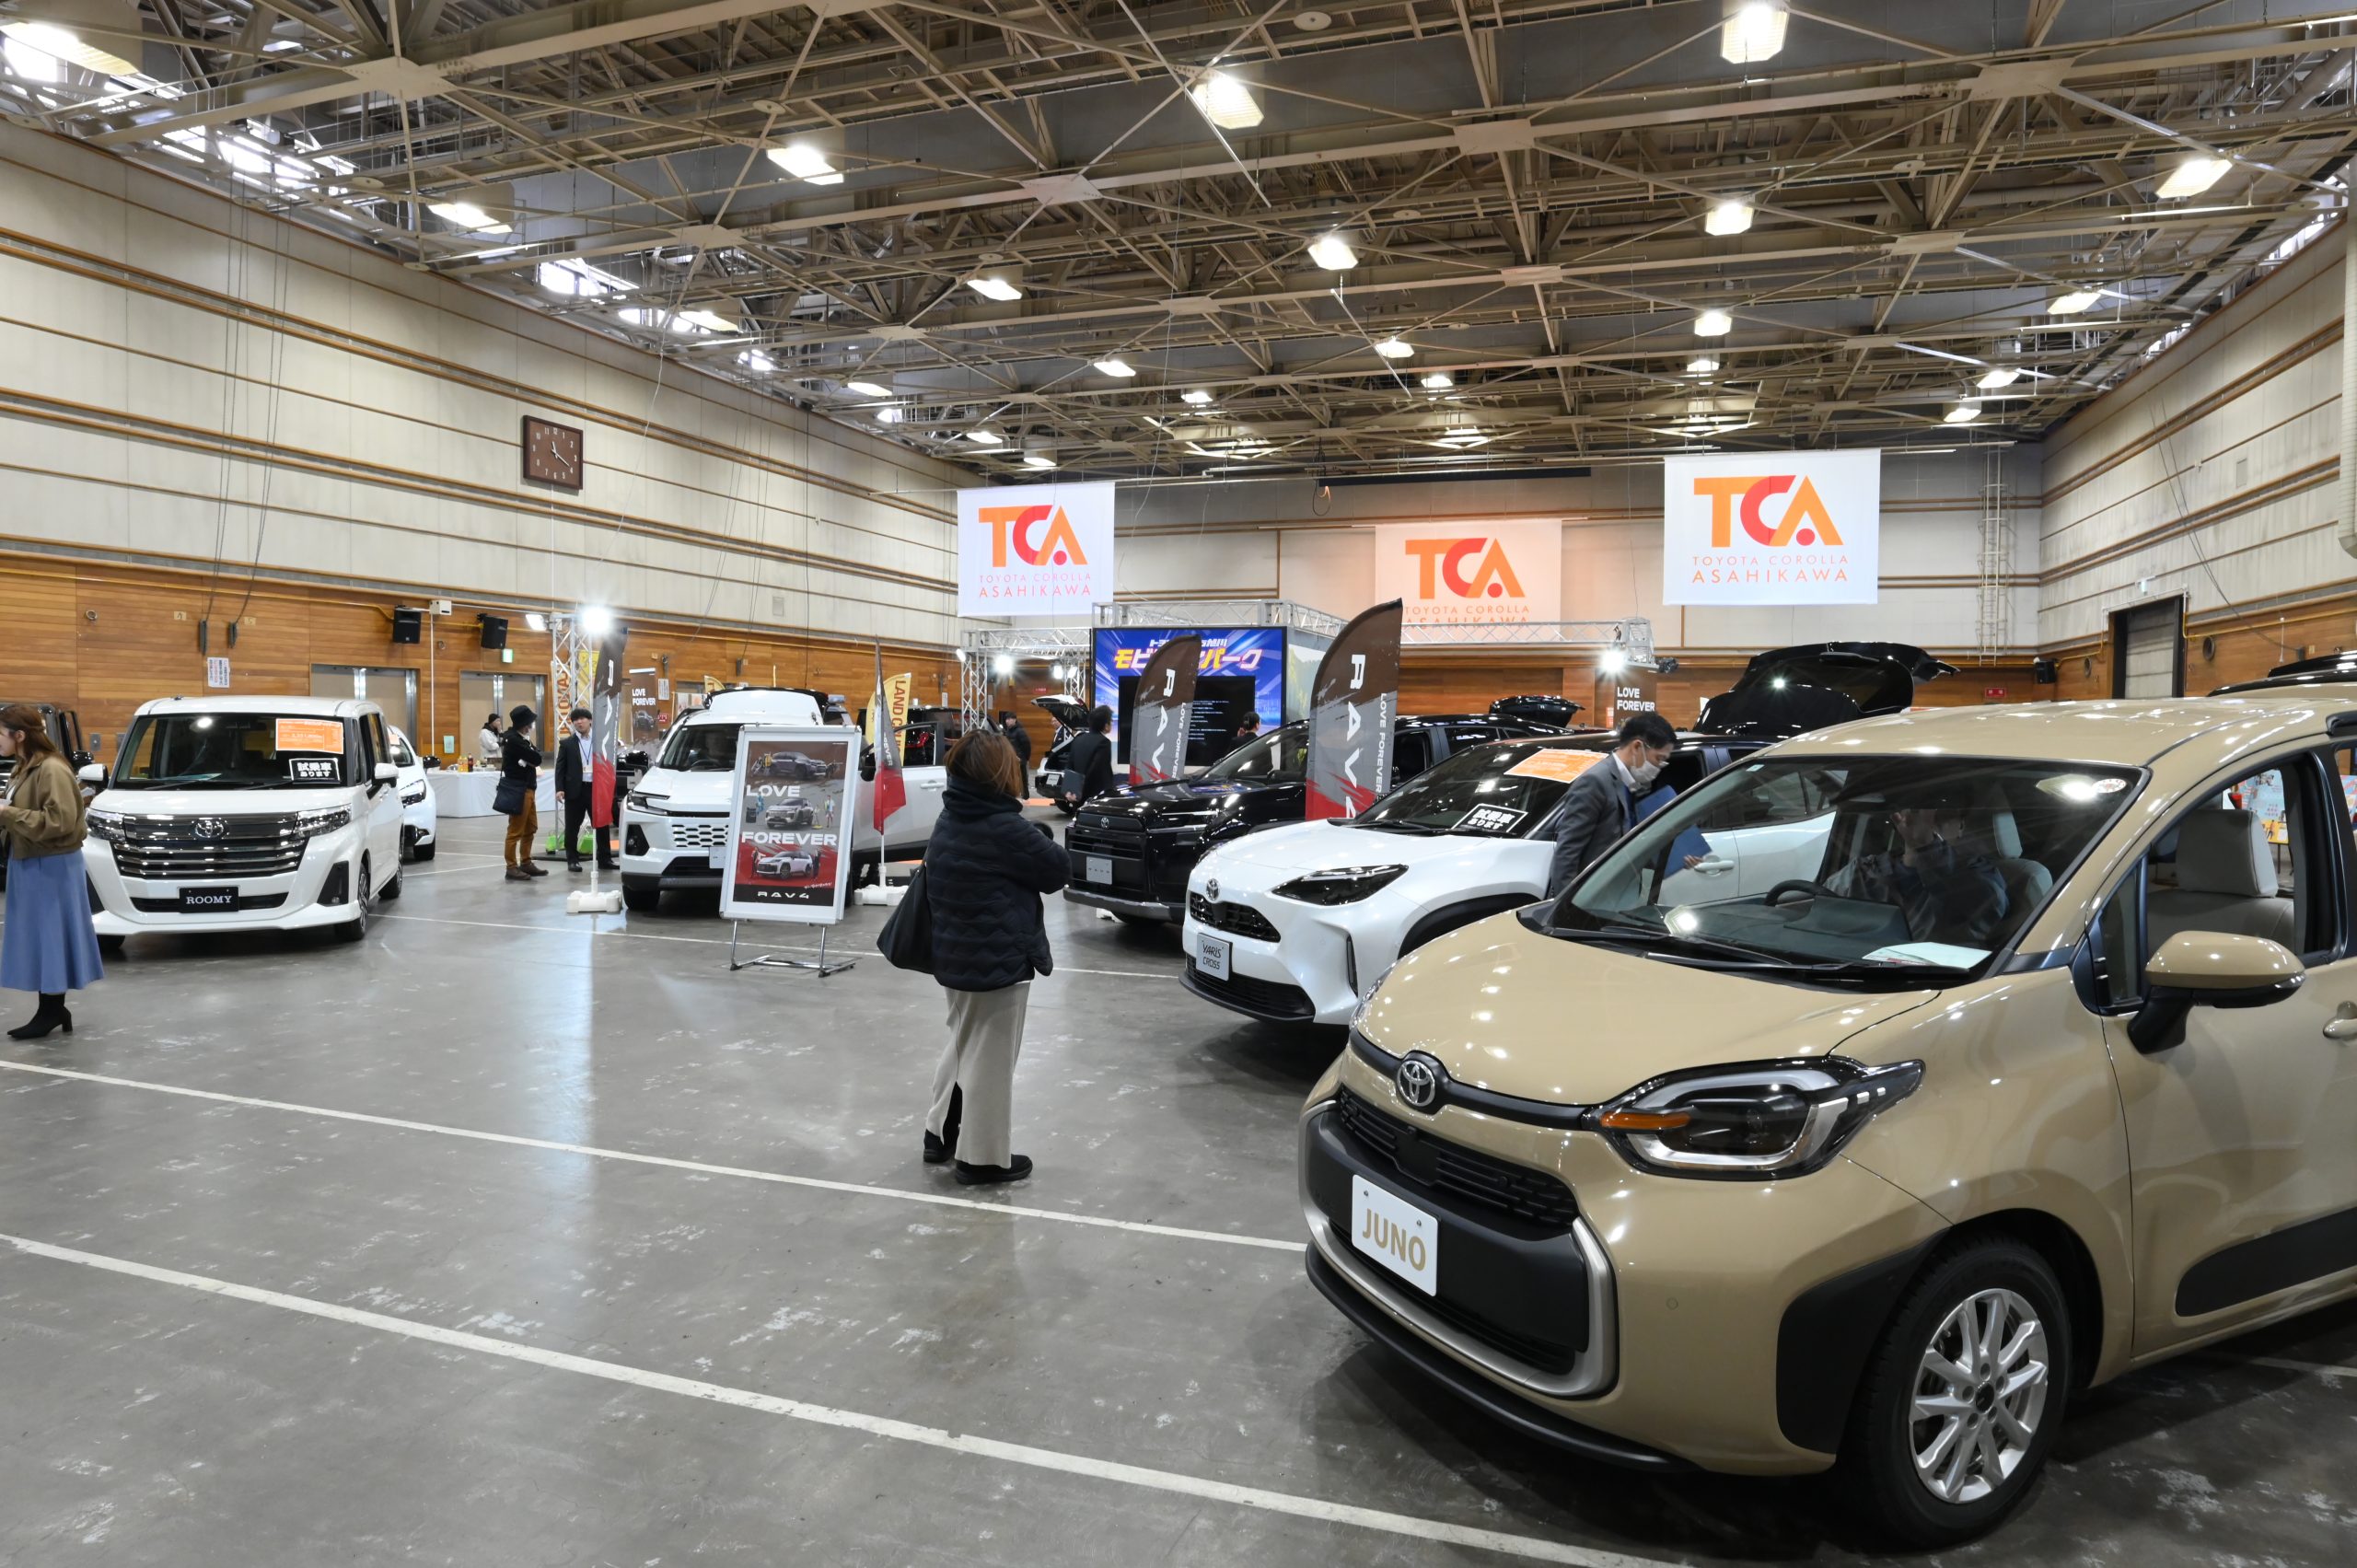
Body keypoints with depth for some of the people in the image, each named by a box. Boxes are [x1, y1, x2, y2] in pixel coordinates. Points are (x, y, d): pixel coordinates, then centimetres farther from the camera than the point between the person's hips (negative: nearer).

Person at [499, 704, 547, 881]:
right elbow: (536, 759, -21)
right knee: (516, 831, -5)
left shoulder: (521, 738, 14)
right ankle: (511, 868, 0)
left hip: (527, 788, 10)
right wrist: (532, 755, -2)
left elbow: (535, 757, 4)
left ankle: (526, 863, 25)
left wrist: (529, 758, -15)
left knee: (531, 828, 16)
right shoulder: (513, 740, -18)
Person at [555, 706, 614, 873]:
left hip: (597, 788, 1)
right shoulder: (567, 743, 4)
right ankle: (572, 860, 13)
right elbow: (560, 767, 1)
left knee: (602, 825, 4)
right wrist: (559, 789, -10)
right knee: (572, 827, 4)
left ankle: (605, 859, 12)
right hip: (575, 790, -1)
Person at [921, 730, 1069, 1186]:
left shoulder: (948, 822, 5)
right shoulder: (1005, 829, -22)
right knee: (989, 1059, 3)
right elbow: (1056, 869, -13)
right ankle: (983, 1158, 14)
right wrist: (1037, 843, 6)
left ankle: (942, 1133, 34)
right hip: (997, 960, -9)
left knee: (962, 1046, 24)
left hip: (954, 955, 9)